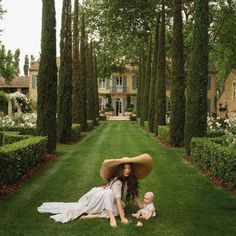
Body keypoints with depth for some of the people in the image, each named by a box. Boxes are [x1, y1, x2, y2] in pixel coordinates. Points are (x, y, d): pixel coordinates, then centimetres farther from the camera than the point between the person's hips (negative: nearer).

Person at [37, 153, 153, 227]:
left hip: (107, 200, 7)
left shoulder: (131, 180, -6)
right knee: (109, 193, -37)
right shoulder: (117, 181, -28)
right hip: (98, 195, -7)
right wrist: (122, 217, -37)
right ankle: (111, 217, -38)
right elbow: (117, 199, -33)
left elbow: (134, 194, 2)